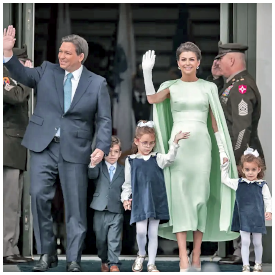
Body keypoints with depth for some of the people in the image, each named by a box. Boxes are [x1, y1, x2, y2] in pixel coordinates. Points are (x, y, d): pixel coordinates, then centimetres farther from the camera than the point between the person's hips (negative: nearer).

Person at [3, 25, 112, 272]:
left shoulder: (97, 84, 3)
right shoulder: (47, 71, 9)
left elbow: (105, 120, 0)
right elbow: (23, 75, -4)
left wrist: (102, 147, -15)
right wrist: (8, 52, -20)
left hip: (75, 150, -2)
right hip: (43, 146, 2)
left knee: (75, 205, 0)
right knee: (39, 196, -6)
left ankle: (74, 261, 8)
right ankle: (46, 254, 7)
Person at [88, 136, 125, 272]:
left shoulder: (123, 170, 6)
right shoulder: (99, 167, 2)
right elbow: (92, 175, -20)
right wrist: (92, 164, -41)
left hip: (117, 211, 0)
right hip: (100, 210, 0)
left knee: (114, 239, -3)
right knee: (101, 239, 12)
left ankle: (114, 263, 5)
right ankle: (104, 261, 29)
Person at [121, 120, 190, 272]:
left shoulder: (157, 158, 6)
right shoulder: (131, 161, 5)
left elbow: (169, 158, -15)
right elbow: (127, 183, 9)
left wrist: (175, 142, -26)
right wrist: (125, 198, -1)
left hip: (156, 201, 1)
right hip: (139, 201, -1)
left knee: (153, 233, 5)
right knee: (141, 231, -10)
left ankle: (151, 264, 15)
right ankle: (141, 254, 20)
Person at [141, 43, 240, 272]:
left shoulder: (208, 88, 8)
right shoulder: (171, 87, 6)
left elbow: (215, 122, 9)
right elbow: (152, 99, -15)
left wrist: (223, 150, 4)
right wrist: (147, 72, -25)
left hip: (202, 145, 1)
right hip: (178, 145, -1)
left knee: (200, 197, 1)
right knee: (179, 196, -7)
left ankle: (196, 256, 6)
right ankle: (183, 259, -10)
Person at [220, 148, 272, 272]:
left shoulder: (262, 185, -5)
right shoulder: (238, 183, 2)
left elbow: (268, 199, -1)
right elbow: (225, 179, 13)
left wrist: (269, 211, -15)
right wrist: (224, 166, 6)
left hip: (257, 219, -1)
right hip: (243, 219, 1)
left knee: (257, 243, 9)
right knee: (245, 242, 1)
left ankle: (258, 264, 26)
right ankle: (245, 266, 9)